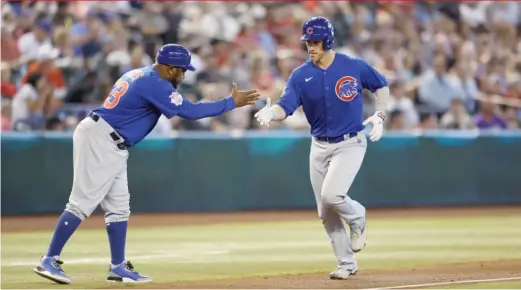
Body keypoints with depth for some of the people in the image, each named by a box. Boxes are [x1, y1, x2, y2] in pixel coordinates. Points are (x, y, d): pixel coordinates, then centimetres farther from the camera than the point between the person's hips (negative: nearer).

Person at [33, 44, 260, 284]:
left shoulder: (141, 75, 15)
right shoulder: (156, 84, -14)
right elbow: (190, 111, -16)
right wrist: (232, 103, -11)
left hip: (111, 147, 11)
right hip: (100, 141, -11)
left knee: (118, 206, 11)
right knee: (82, 203, -11)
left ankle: (118, 267, 13)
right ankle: (49, 261, -11)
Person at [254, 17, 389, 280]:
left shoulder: (354, 67, -9)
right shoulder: (300, 76, -5)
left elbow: (381, 85, 8)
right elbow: (285, 107, -18)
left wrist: (380, 115, -4)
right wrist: (270, 113, -39)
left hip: (350, 143, -4)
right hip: (319, 146, 4)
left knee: (331, 195, -24)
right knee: (325, 212, 7)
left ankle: (357, 217, 10)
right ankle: (347, 264, 22)